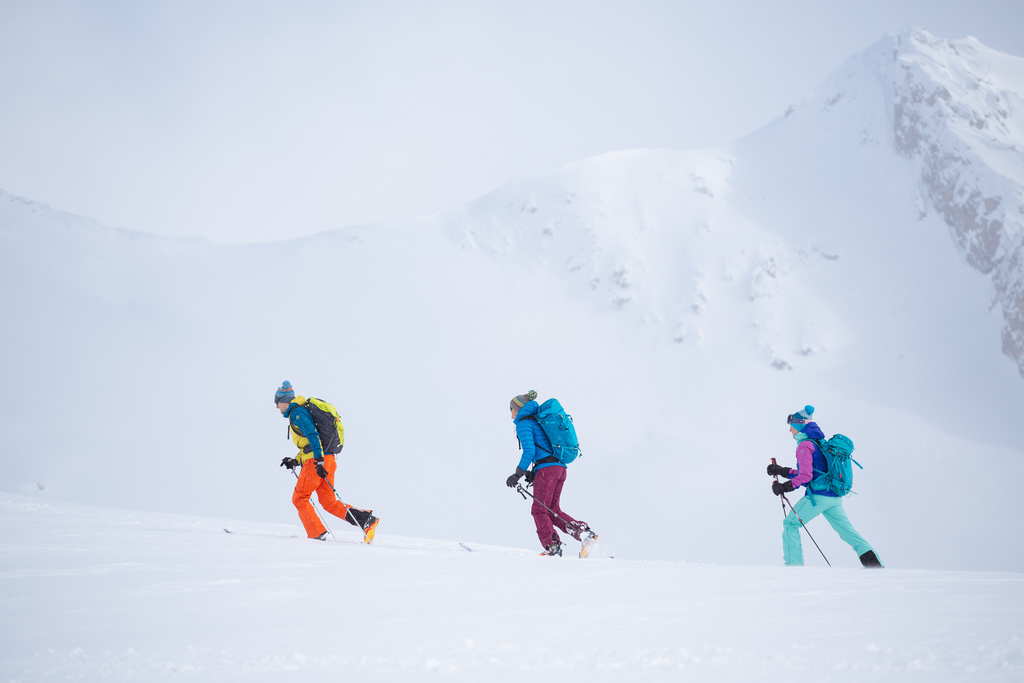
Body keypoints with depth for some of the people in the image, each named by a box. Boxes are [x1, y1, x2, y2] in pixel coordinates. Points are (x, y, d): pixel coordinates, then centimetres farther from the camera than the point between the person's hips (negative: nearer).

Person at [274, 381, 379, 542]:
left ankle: (317, 534, -2)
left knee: (299, 498, 2)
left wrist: (319, 460, -25)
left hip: (316, 461, -9)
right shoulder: (301, 411, 25)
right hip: (328, 460, 9)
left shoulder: (297, 412, -6)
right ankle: (366, 519, -3)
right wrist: (295, 461, 22)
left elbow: (312, 435, -19)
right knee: (329, 502, 8)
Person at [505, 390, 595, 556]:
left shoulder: (523, 423, -1)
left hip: (546, 468, -9)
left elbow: (529, 451, -15)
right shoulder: (538, 421, 27)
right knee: (552, 510, 10)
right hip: (560, 467, 9)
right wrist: (534, 473, 23)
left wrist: (517, 474, -11)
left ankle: (552, 545, -15)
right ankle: (584, 533, -2)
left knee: (539, 510, -5)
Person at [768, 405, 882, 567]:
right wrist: (782, 471, 25)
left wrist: (784, 487, -14)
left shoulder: (804, 445, -9)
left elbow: (805, 476, -19)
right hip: (834, 497, 9)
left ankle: (794, 564, -1)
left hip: (818, 496, -9)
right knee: (847, 530, 10)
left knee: (790, 524, 3)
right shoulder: (819, 443, 20)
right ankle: (873, 562, -2)